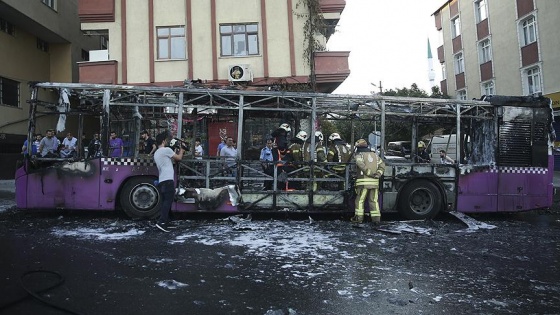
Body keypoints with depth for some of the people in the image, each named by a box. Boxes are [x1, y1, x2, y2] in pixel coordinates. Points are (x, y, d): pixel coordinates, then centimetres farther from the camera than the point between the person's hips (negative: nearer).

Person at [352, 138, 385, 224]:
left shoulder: (359, 155, -1)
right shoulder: (375, 155, 17)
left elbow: (362, 165, -19)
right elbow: (382, 165, 11)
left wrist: (370, 173, -16)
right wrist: (378, 174, 0)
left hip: (363, 182, -5)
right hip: (374, 182, 5)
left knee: (360, 200, 4)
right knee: (374, 200, 10)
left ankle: (358, 217, 6)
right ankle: (376, 218, 7)